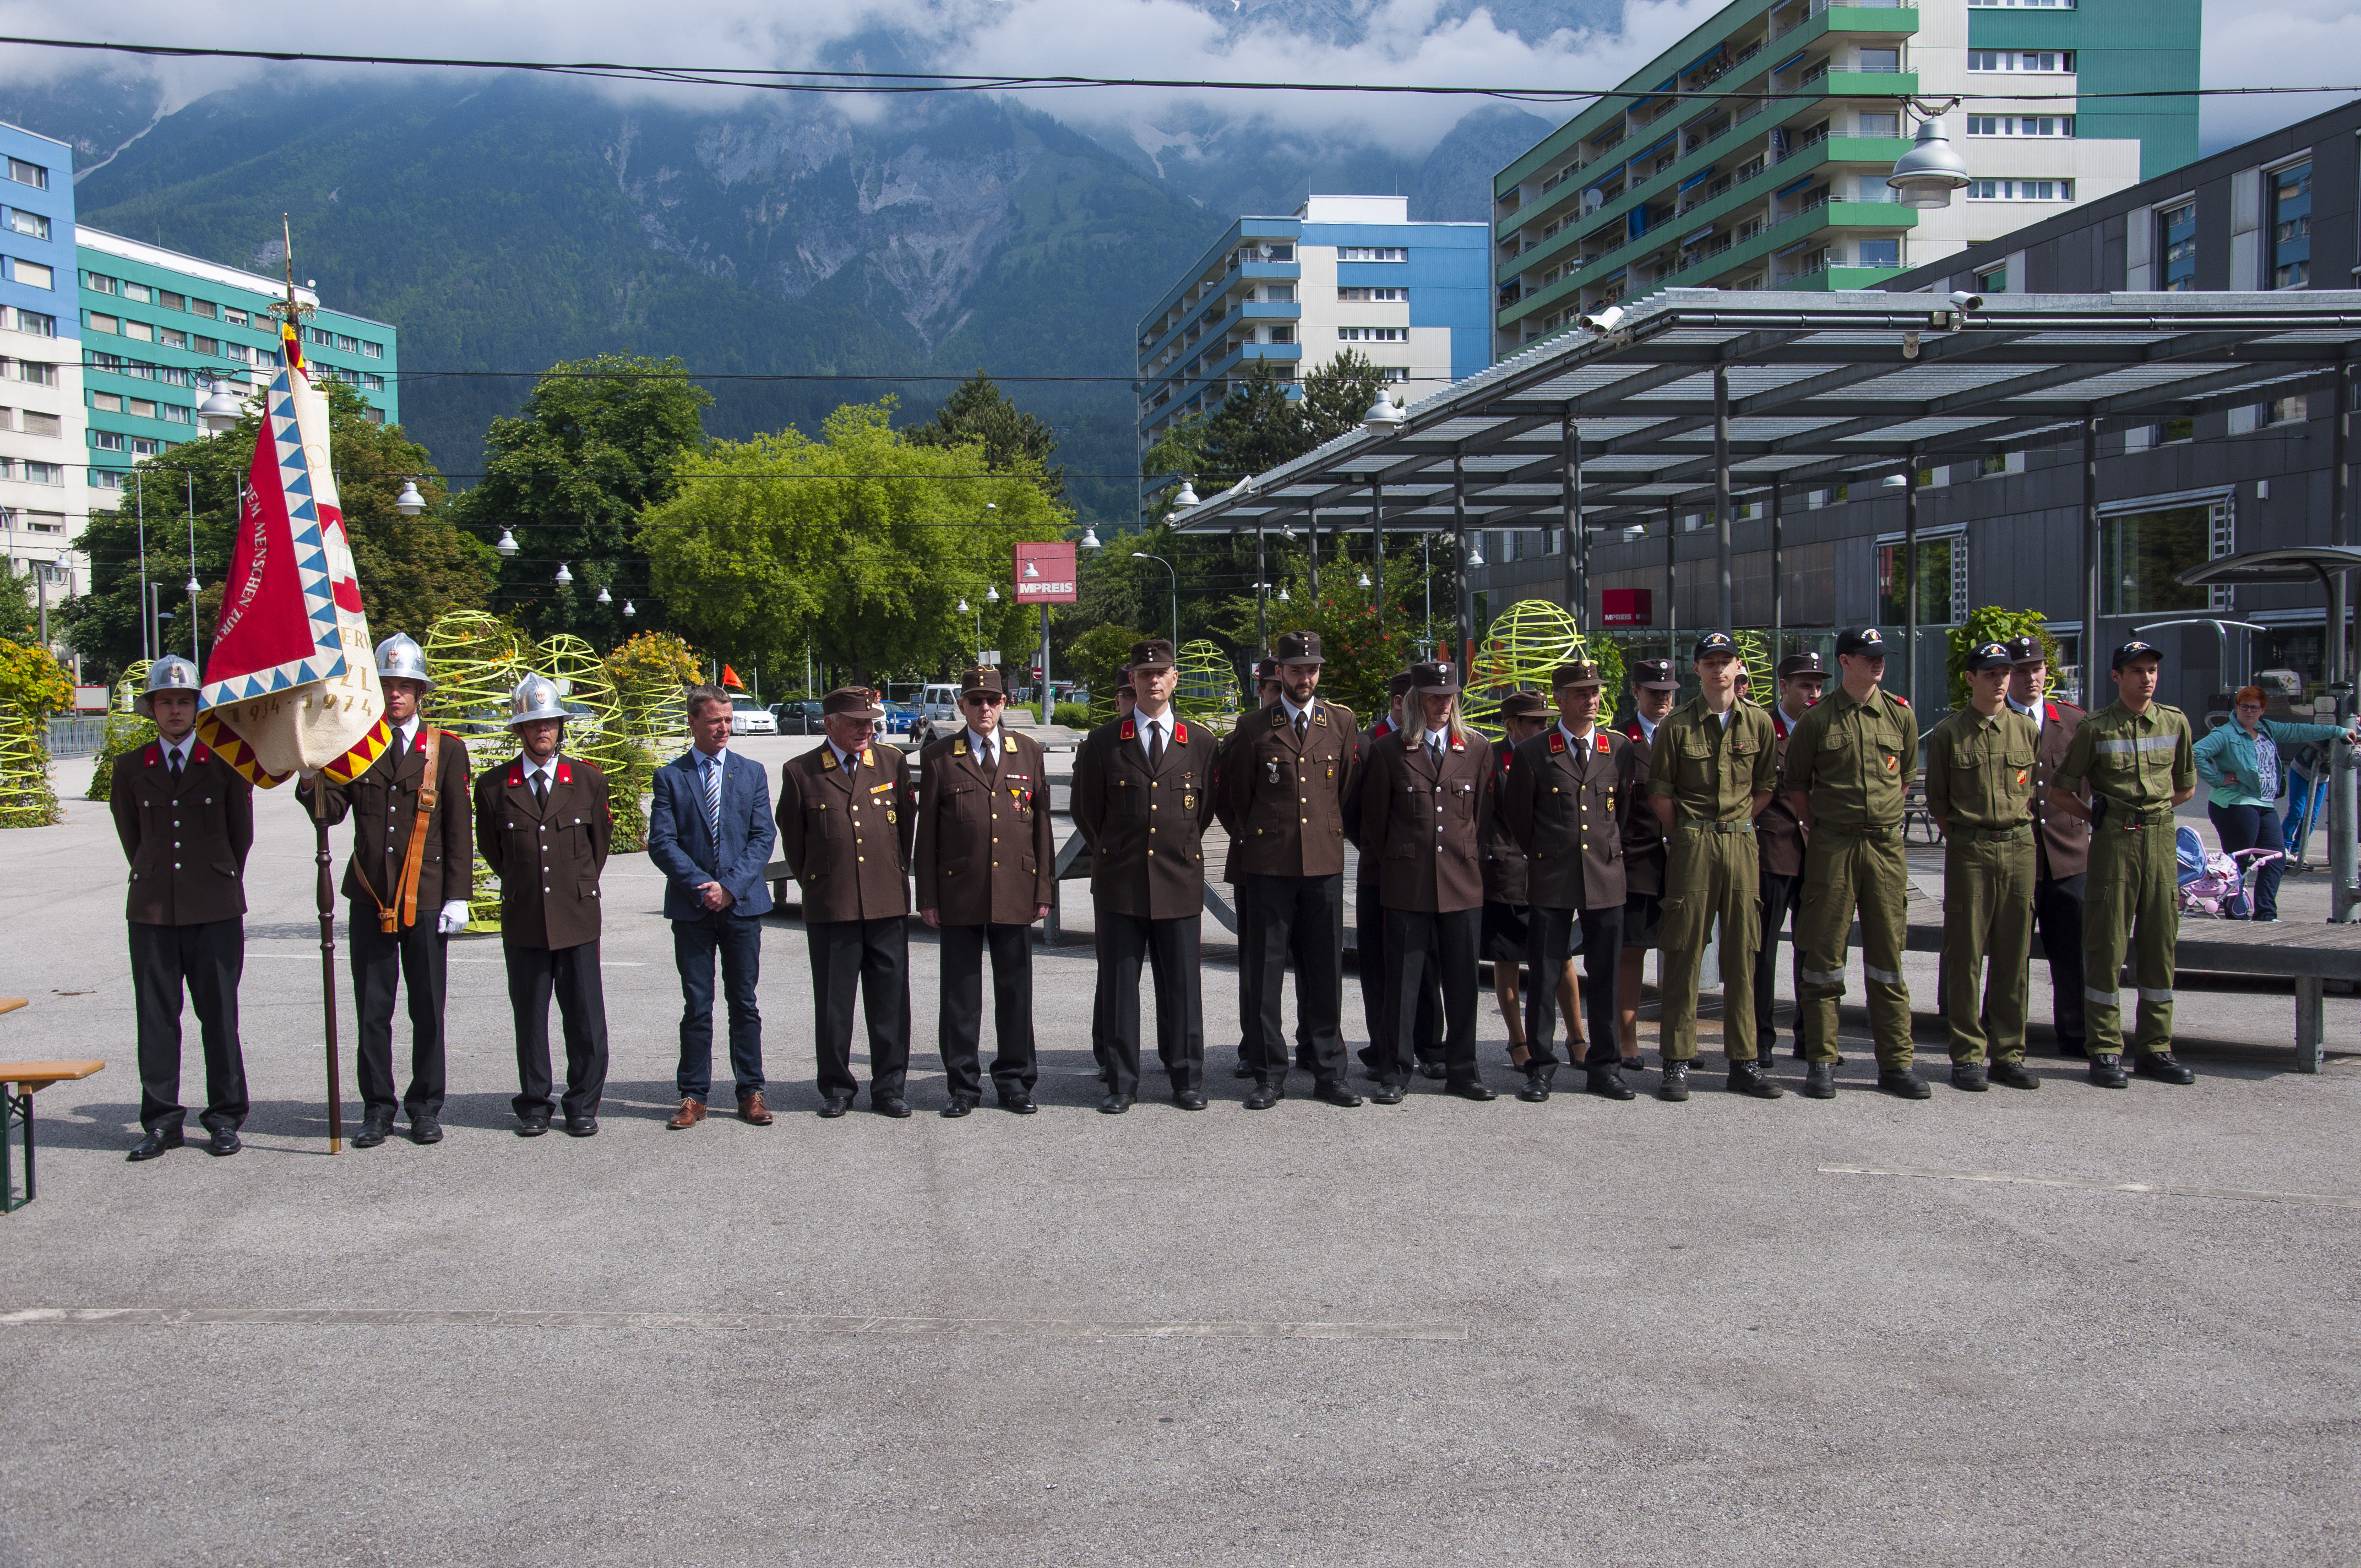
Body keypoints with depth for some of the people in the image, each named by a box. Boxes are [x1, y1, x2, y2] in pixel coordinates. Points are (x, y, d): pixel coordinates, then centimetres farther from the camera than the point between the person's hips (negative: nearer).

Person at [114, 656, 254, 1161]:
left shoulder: (227, 763, 4)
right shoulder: (131, 769, 9)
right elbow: (131, 837, 18)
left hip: (216, 912, -2)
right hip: (152, 911, 2)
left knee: (219, 1015, 0)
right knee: (156, 1018, 3)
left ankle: (225, 1118, 9)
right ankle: (162, 1121, 11)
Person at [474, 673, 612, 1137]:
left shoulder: (588, 780, 4)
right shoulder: (493, 785, 2)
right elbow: (491, 850, 15)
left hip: (577, 917, 0)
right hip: (523, 921, 0)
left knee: (585, 1017, 0)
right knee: (529, 1018, 6)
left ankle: (583, 1106, 12)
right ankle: (534, 1105, 16)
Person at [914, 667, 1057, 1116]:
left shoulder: (1030, 753, 10)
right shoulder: (938, 758, 4)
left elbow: (1041, 825, 9)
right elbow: (926, 832, 3)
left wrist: (1044, 889, 4)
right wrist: (927, 896, -2)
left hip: (1016, 893, 1)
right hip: (958, 895, -1)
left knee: (1015, 991, 6)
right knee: (960, 993, 4)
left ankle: (1015, 1082, 17)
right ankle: (963, 1085, 14)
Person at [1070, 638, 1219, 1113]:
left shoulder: (1201, 742, 7)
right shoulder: (1103, 743, 4)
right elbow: (1086, 810, 13)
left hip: (1180, 882, 0)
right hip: (1119, 884, 0)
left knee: (1181, 985, 5)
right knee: (1118, 985, 3)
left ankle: (1187, 1081, 16)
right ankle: (1121, 1083, 12)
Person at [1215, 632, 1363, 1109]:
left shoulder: (1342, 723, 7)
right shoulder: (1253, 730, 2)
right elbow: (1228, 794, 12)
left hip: (1324, 864, 2)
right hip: (1267, 867, -1)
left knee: (1324, 971, 6)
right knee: (1263, 971, 0)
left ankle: (1328, 1073, 14)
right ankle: (1269, 1075, 9)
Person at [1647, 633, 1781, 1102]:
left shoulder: (1759, 722, 6)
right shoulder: (1677, 725, -1)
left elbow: (1766, 787, 11)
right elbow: (1659, 792, 3)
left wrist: (1737, 826, 5)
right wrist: (1683, 839, 2)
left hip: (1742, 841, 2)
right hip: (1691, 846, -2)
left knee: (1743, 950, 5)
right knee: (1684, 951, -2)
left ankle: (1744, 1061, 11)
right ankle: (1677, 1061, 3)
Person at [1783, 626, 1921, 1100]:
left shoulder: (1900, 714, 6)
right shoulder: (1817, 720, -1)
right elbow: (1796, 785, 8)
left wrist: (1884, 818, 13)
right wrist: (1820, 832, 5)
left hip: (1886, 845, 2)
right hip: (1832, 847, -2)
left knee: (1887, 954, 5)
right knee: (1825, 954, 1)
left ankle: (1896, 1063, 11)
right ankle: (1821, 1061, 8)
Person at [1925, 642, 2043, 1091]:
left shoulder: (2026, 730, 9)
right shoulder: (1948, 734, 1)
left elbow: (2035, 790, 16)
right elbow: (1936, 800, 7)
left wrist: (2018, 829, 8)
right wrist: (1961, 838, 2)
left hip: (2020, 848, 3)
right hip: (1969, 852, -3)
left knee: (2013, 955, 5)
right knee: (1965, 956, -2)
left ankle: (2008, 1054, 12)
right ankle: (1968, 1057, 4)